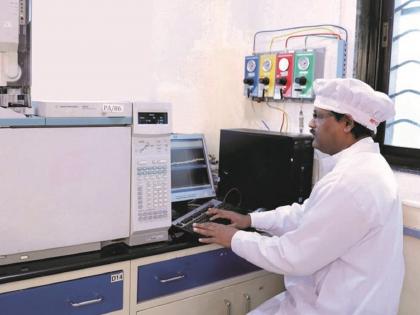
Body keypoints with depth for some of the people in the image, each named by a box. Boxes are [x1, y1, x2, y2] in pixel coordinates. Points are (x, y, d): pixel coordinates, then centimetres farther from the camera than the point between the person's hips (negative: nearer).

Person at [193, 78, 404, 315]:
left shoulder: (350, 183, -29)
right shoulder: (362, 162, 5)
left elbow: (294, 256, -24)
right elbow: (307, 214, 13)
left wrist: (235, 239, -11)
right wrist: (251, 220, 10)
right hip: (341, 295, 9)